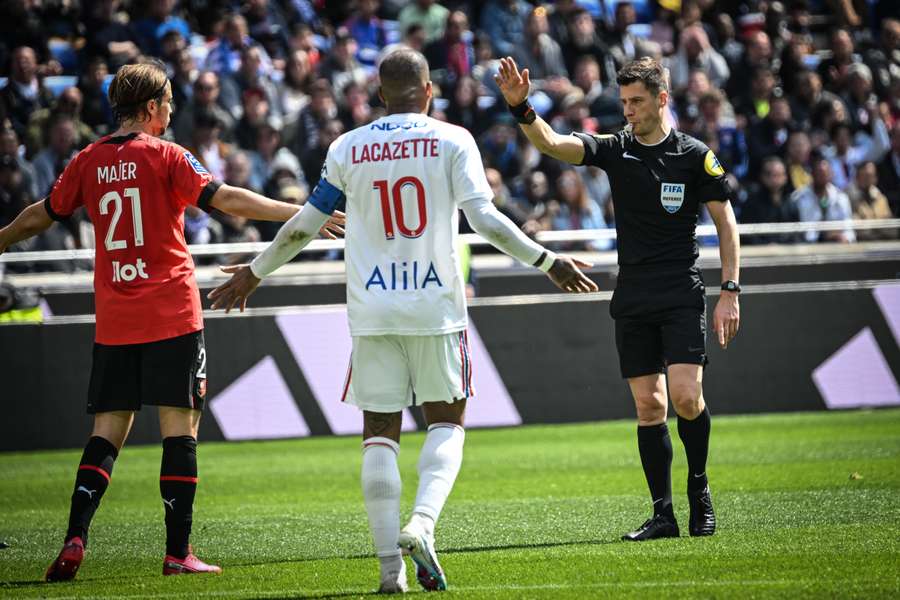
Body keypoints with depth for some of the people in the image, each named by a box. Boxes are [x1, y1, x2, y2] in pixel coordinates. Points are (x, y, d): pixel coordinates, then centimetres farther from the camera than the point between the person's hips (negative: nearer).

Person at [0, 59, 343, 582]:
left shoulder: (89, 162, 8)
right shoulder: (164, 155, -5)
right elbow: (224, 199, -15)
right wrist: (300, 214, -16)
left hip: (114, 322, 4)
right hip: (171, 317, -4)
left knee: (107, 432, 8)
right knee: (180, 429, 0)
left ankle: (74, 542, -5)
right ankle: (178, 552, -2)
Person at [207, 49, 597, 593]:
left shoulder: (347, 149, 6)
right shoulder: (451, 141, -1)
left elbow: (306, 225, 10)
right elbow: (485, 219, -8)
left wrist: (255, 273, 24)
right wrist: (547, 262, 1)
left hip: (372, 310, 2)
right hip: (436, 304, -2)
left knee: (380, 432, 6)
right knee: (447, 424, 11)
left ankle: (391, 567, -1)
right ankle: (422, 524, -15)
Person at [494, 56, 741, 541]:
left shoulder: (695, 156, -2)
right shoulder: (614, 150, 5)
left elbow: (725, 223, 2)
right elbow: (551, 143, -8)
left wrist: (729, 292, -3)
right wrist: (521, 107, -27)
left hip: (682, 296, -3)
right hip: (632, 299, 3)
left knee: (685, 395, -15)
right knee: (648, 405, 2)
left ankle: (699, 487, 9)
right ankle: (663, 514, 6)